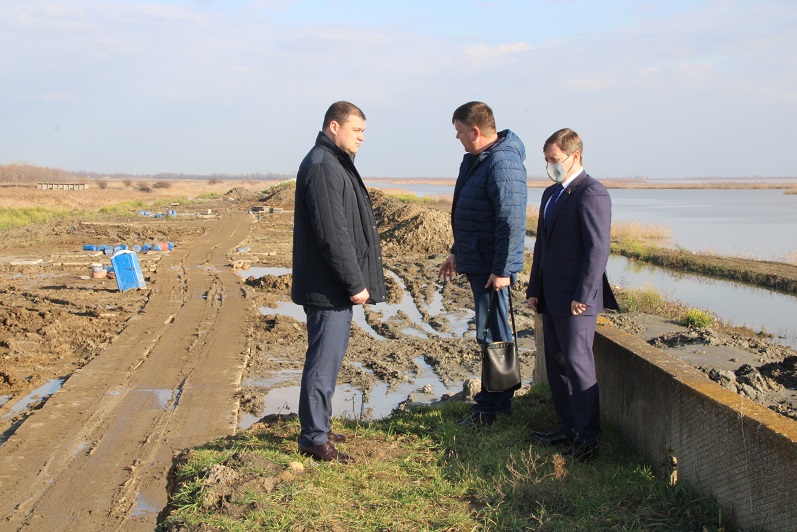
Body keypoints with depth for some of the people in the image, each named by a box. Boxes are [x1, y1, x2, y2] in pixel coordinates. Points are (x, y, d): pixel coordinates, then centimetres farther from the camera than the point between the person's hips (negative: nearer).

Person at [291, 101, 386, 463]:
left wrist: (356, 281, 20)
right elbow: (332, 234, -23)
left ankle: (317, 427, 28)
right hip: (329, 287, -11)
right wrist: (355, 284, -19)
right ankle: (314, 439, 4)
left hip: (335, 287, 11)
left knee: (329, 357, 17)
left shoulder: (334, 164, 17)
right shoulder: (322, 167, -17)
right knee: (324, 360, -4)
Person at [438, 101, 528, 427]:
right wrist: (457, 252, 25)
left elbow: (512, 221, -24)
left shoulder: (503, 163, -19)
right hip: (476, 262, 10)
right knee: (493, 332, 16)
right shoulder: (475, 159, 14)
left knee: (492, 335, -2)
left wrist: (502, 270, -25)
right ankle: (500, 400, 26)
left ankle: (489, 408, 6)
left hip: (493, 267, -10)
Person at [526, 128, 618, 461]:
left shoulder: (592, 194, -11)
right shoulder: (551, 193, 18)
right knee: (556, 364, 11)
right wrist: (534, 289, 16)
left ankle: (587, 437, 1)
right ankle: (568, 429, 19)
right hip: (552, 297, 9)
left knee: (577, 362, -7)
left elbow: (598, 249, -17)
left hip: (576, 298, -9)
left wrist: (583, 296, -19)